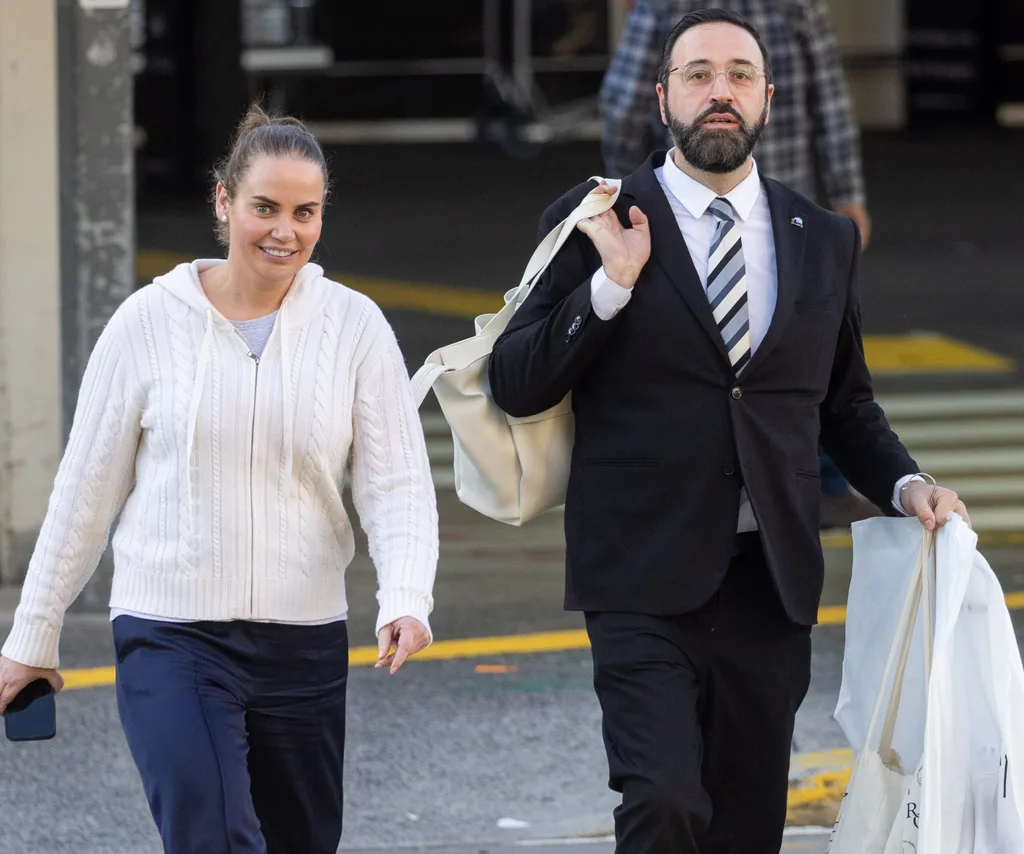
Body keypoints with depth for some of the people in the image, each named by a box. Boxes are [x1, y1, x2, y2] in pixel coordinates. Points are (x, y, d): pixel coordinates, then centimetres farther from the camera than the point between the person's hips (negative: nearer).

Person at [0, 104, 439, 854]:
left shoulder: (355, 327, 0)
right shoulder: (152, 322, -2)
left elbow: (397, 484, -3)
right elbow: (87, 490, 4)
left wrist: (406, 599, -22)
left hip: (306, 645, 3)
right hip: (171, 644, -3)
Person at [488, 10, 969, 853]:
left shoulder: (825, 239, 12)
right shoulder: (595, 227, 2)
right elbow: (515, 385, -3)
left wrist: (904, 483, 3)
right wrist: (612, 283, -14)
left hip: (770, 584, 4)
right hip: (647, 583, -4)